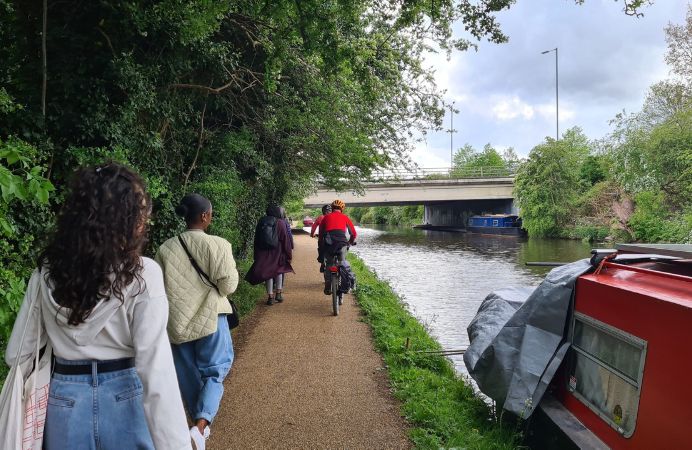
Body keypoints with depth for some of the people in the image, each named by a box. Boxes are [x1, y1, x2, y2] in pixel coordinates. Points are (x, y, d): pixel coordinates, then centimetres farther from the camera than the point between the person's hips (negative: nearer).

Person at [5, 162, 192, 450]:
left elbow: (17, 354, 4)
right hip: (127, 400, -3)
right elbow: (155, 367, -22)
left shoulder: (47, 271, -3)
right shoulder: (143, 273, -17)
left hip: (64, 402, 3)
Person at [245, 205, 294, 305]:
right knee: (279, 270, 17)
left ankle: (270, 297, 4)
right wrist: (289, 254, -1)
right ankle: (278, 293, 11)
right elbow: (285, 240, -8)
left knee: (268, 273, 8)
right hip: (277, 252, -2)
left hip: (263, 253, 2)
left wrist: (257, 255, 15)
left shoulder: (260, 223, 4)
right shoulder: (280, 223, -8)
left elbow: (256, 240, 9)